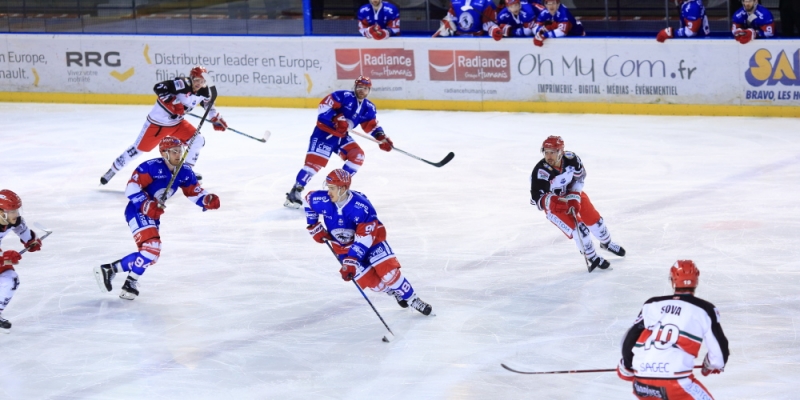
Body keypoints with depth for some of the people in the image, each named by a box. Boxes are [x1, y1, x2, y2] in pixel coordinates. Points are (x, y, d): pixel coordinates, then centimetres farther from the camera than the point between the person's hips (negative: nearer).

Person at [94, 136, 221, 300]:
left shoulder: (184, 172, 2)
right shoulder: (151, 167, -20)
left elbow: (195, 192, 8)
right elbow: (132, 187, -21)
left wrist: (208, 201, -12)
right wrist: (146, 205, -30)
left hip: (153, 215, 9)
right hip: (137, 211, -9)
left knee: (149, 254, 12)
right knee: (152, 248, -22)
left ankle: (109, 269, 21)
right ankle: (131, 283, -9)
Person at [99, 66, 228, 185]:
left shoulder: (204, 91, -6)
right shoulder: (182, 84, -29)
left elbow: (208, 103, 17)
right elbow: (158, 88, -35)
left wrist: (216, 119, 13)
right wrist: (172, 103, -41)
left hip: (177, 122, 7)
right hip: (158, 122, -7)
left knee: (198, 140, -5)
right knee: (139, 148, -2)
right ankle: (113, 169, 15)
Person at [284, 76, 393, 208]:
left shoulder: (369, 108, 5)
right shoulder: (344, 96, -16)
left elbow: (372, 126, 11)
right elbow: (324, 105, -21)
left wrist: (382, 137, -6)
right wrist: (336, 118, -31)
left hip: (341, 136, 7)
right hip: (324, 132, -7)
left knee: (357, 155, -7)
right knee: (315, 161, -18)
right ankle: (295, 191, -14)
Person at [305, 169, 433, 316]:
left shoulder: (362, 207, -33)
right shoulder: (322, 201, -21)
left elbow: (364, 238, -31)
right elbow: (308, 199, 5)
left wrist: (351, 262, -35)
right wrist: (313, 226, 3)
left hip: (370, 239, -3)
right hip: (344, 247, 3)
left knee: (388, 272, -19)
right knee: (371, 281, -10)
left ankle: (412, 299, -1)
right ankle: (394, 292, 20)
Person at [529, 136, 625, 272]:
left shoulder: (571, 159, -24)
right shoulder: (540, 172, -36)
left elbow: (579, 176, -5)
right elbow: (537, 199, -36)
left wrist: (574, 196, -16)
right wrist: (554, 202, -53)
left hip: (573, 195, 4)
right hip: (553, 204, -4)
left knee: (594, 219, 14)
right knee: (578, 228, -15)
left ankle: (607, 243, 46)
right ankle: (592, 258, 8)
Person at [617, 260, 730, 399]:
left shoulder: (652, 305, 15)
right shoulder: (704, 309, 5)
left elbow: (630, 339, 17)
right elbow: (719, 346, 7)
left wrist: (626, 367, 34)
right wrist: (714, 365, 30)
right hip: (675, 381, -5)